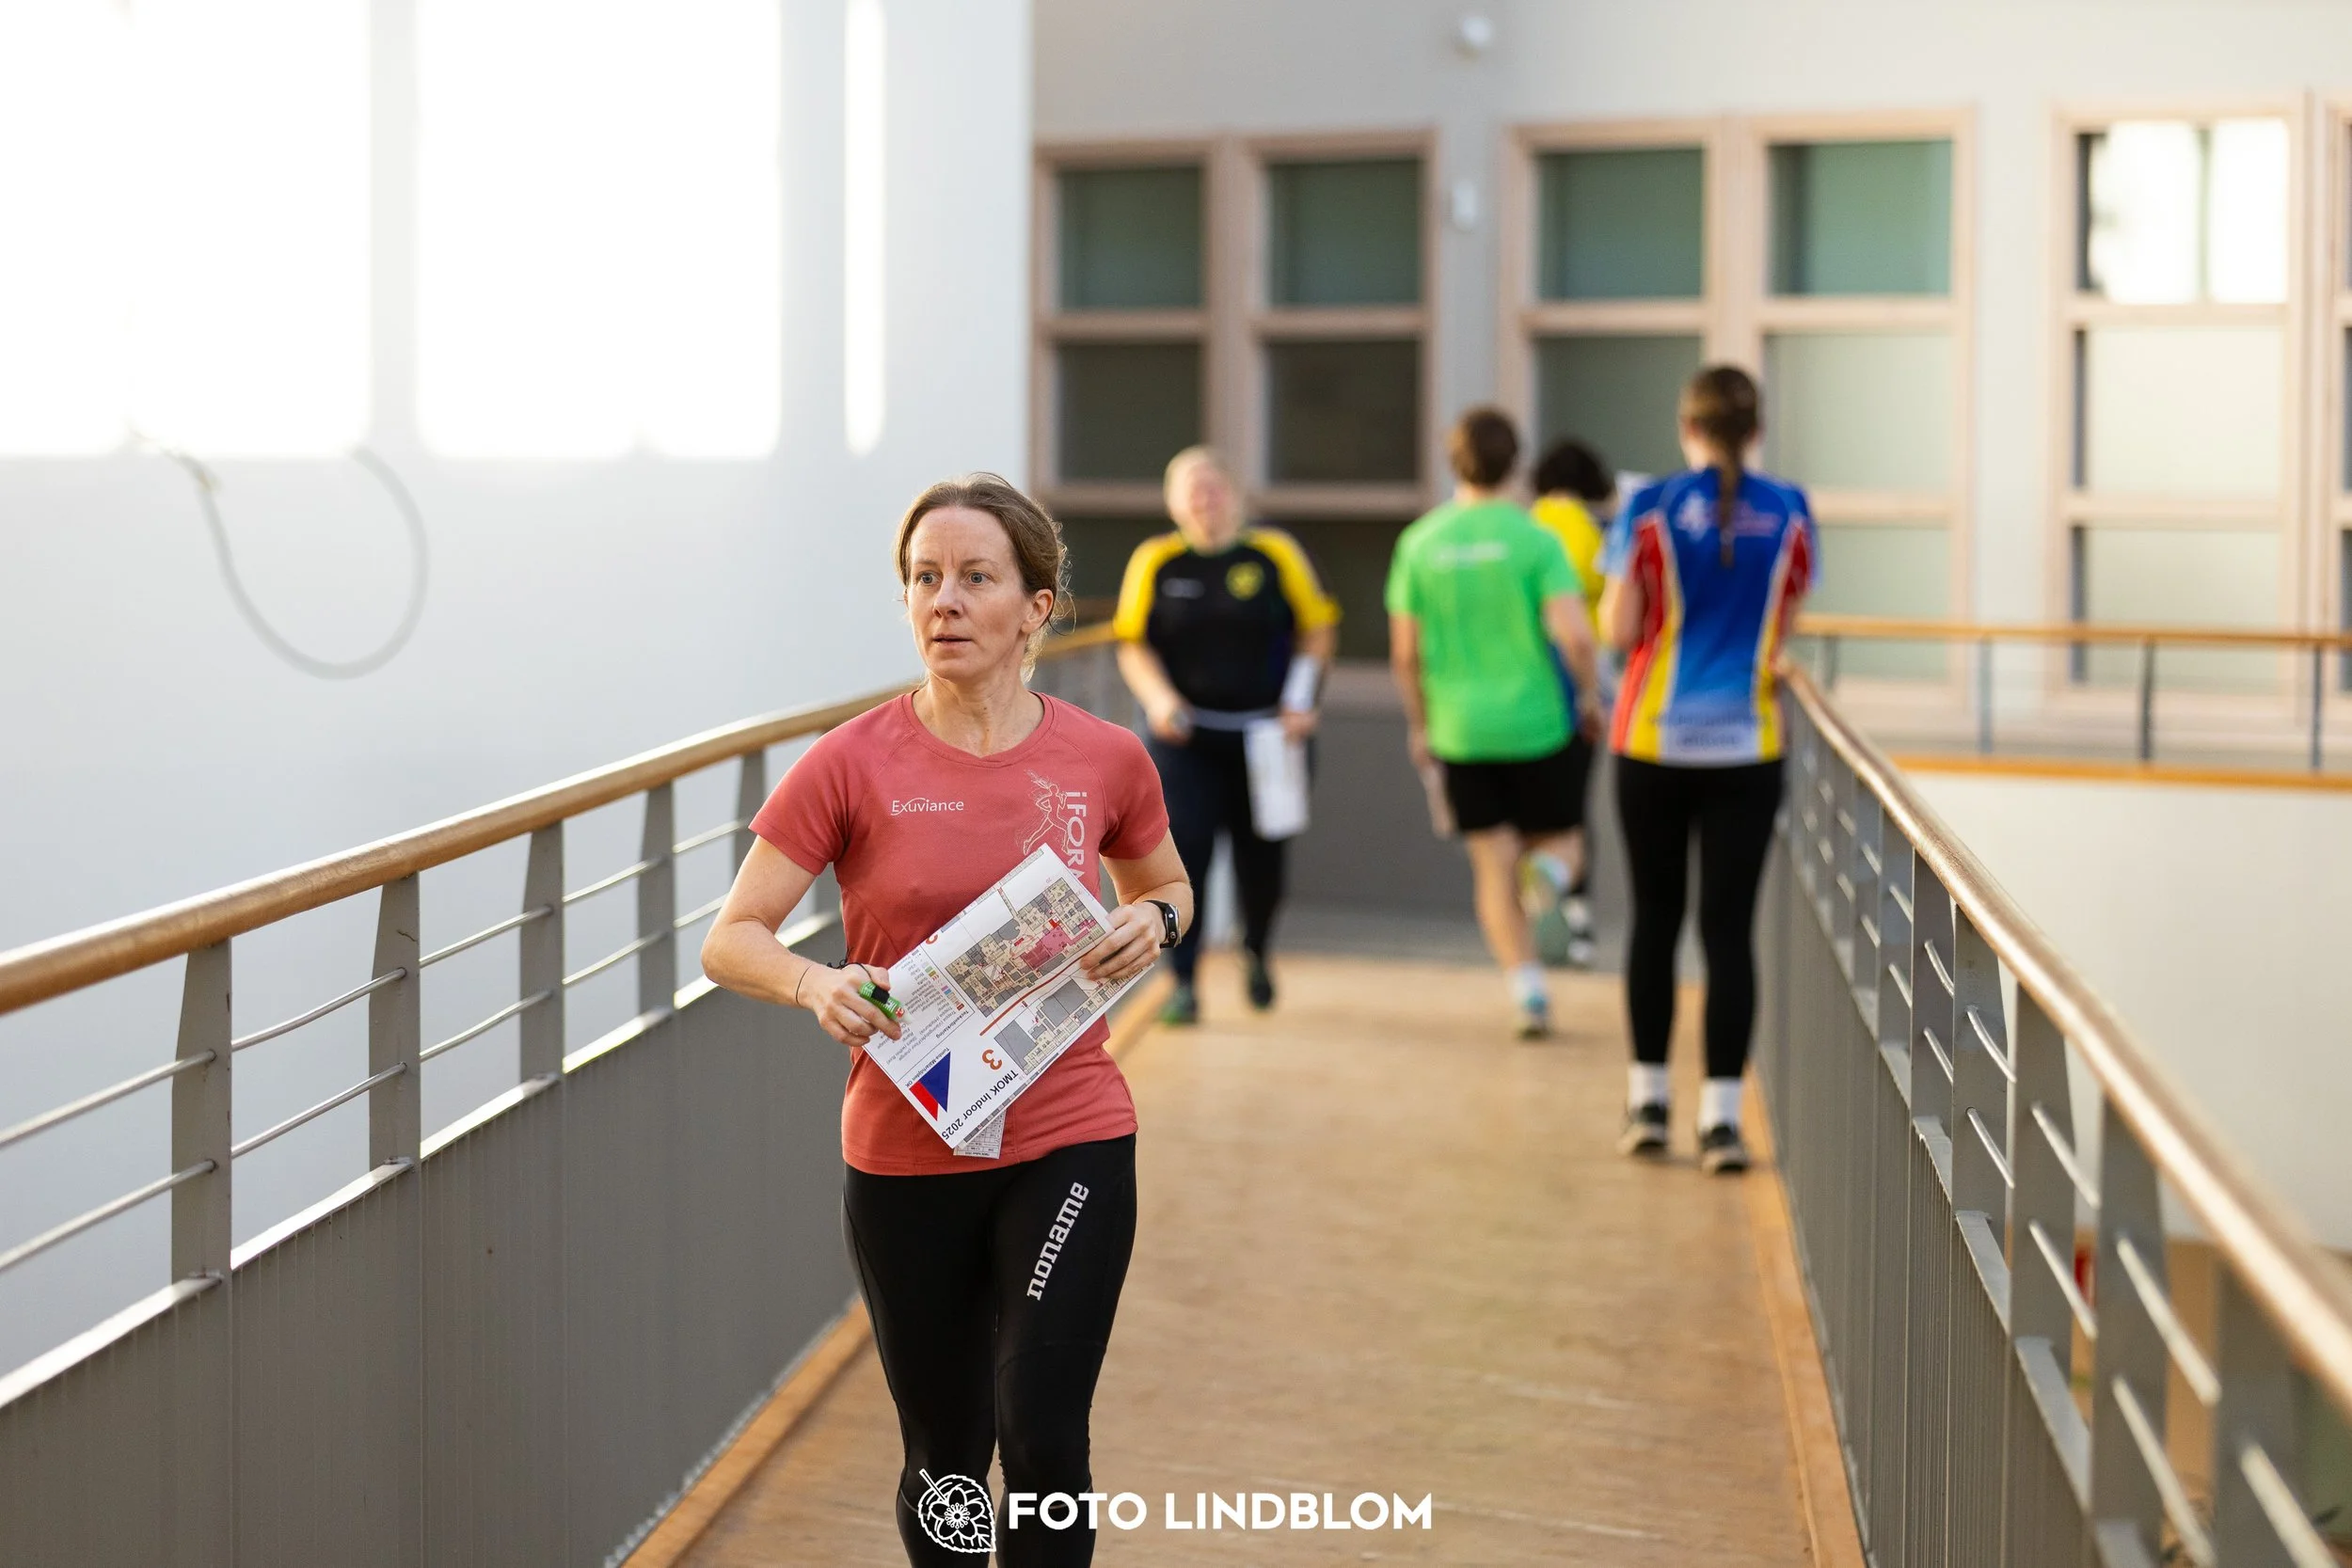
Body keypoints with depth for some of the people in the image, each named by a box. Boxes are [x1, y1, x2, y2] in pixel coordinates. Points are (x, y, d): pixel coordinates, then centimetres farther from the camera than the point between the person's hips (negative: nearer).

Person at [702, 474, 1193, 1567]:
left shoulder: (1105, 760, -2)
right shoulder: (854, 765, -8)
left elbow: (1166, 886, 17)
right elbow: (730, 941, -6)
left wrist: (1150, 923, -6)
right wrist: (814, 984, -27)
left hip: (1067, 1141, 0)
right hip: (905, 1156, 0)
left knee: (1042, 1433, -12)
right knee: (944, 1465, 12)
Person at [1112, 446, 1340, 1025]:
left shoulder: (1276, 553, 1)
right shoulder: (1154, 561, 1)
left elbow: (1317, 631, 7)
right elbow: (1133, 645, 5)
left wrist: (1300, 701, -5)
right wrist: (1158, 698, -13)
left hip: (1266, 734, 1)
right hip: (1186, 738, 0)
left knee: (1261, 858, 8)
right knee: (1184, 853, -11)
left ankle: (1256, 950, 38)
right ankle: (1183, 984, -1)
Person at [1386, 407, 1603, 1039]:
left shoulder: (1419, 543, 1)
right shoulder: (1534, 538, -8)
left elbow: (1404, 653, 4)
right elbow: (1574, 635, -17)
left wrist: (1420, 724, 18)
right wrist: (1590, 695, 1)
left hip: (1460, 731, 2)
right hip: (1536, 721, -2)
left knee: (1495, 869, 6)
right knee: (1549, 841, 19)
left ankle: (1527, 987, -2)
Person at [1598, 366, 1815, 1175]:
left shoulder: (1651, 509, -7)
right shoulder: (1789, 512, -1)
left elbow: (1619, 631, -6)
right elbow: (1785, 626, 9)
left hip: (1654, 743, -1)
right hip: (1747, 745, 1)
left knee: (1655, 917, 12)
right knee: (1730, 926, 2)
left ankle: (1648, 1100, 19)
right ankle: (1720, 1116, 1)